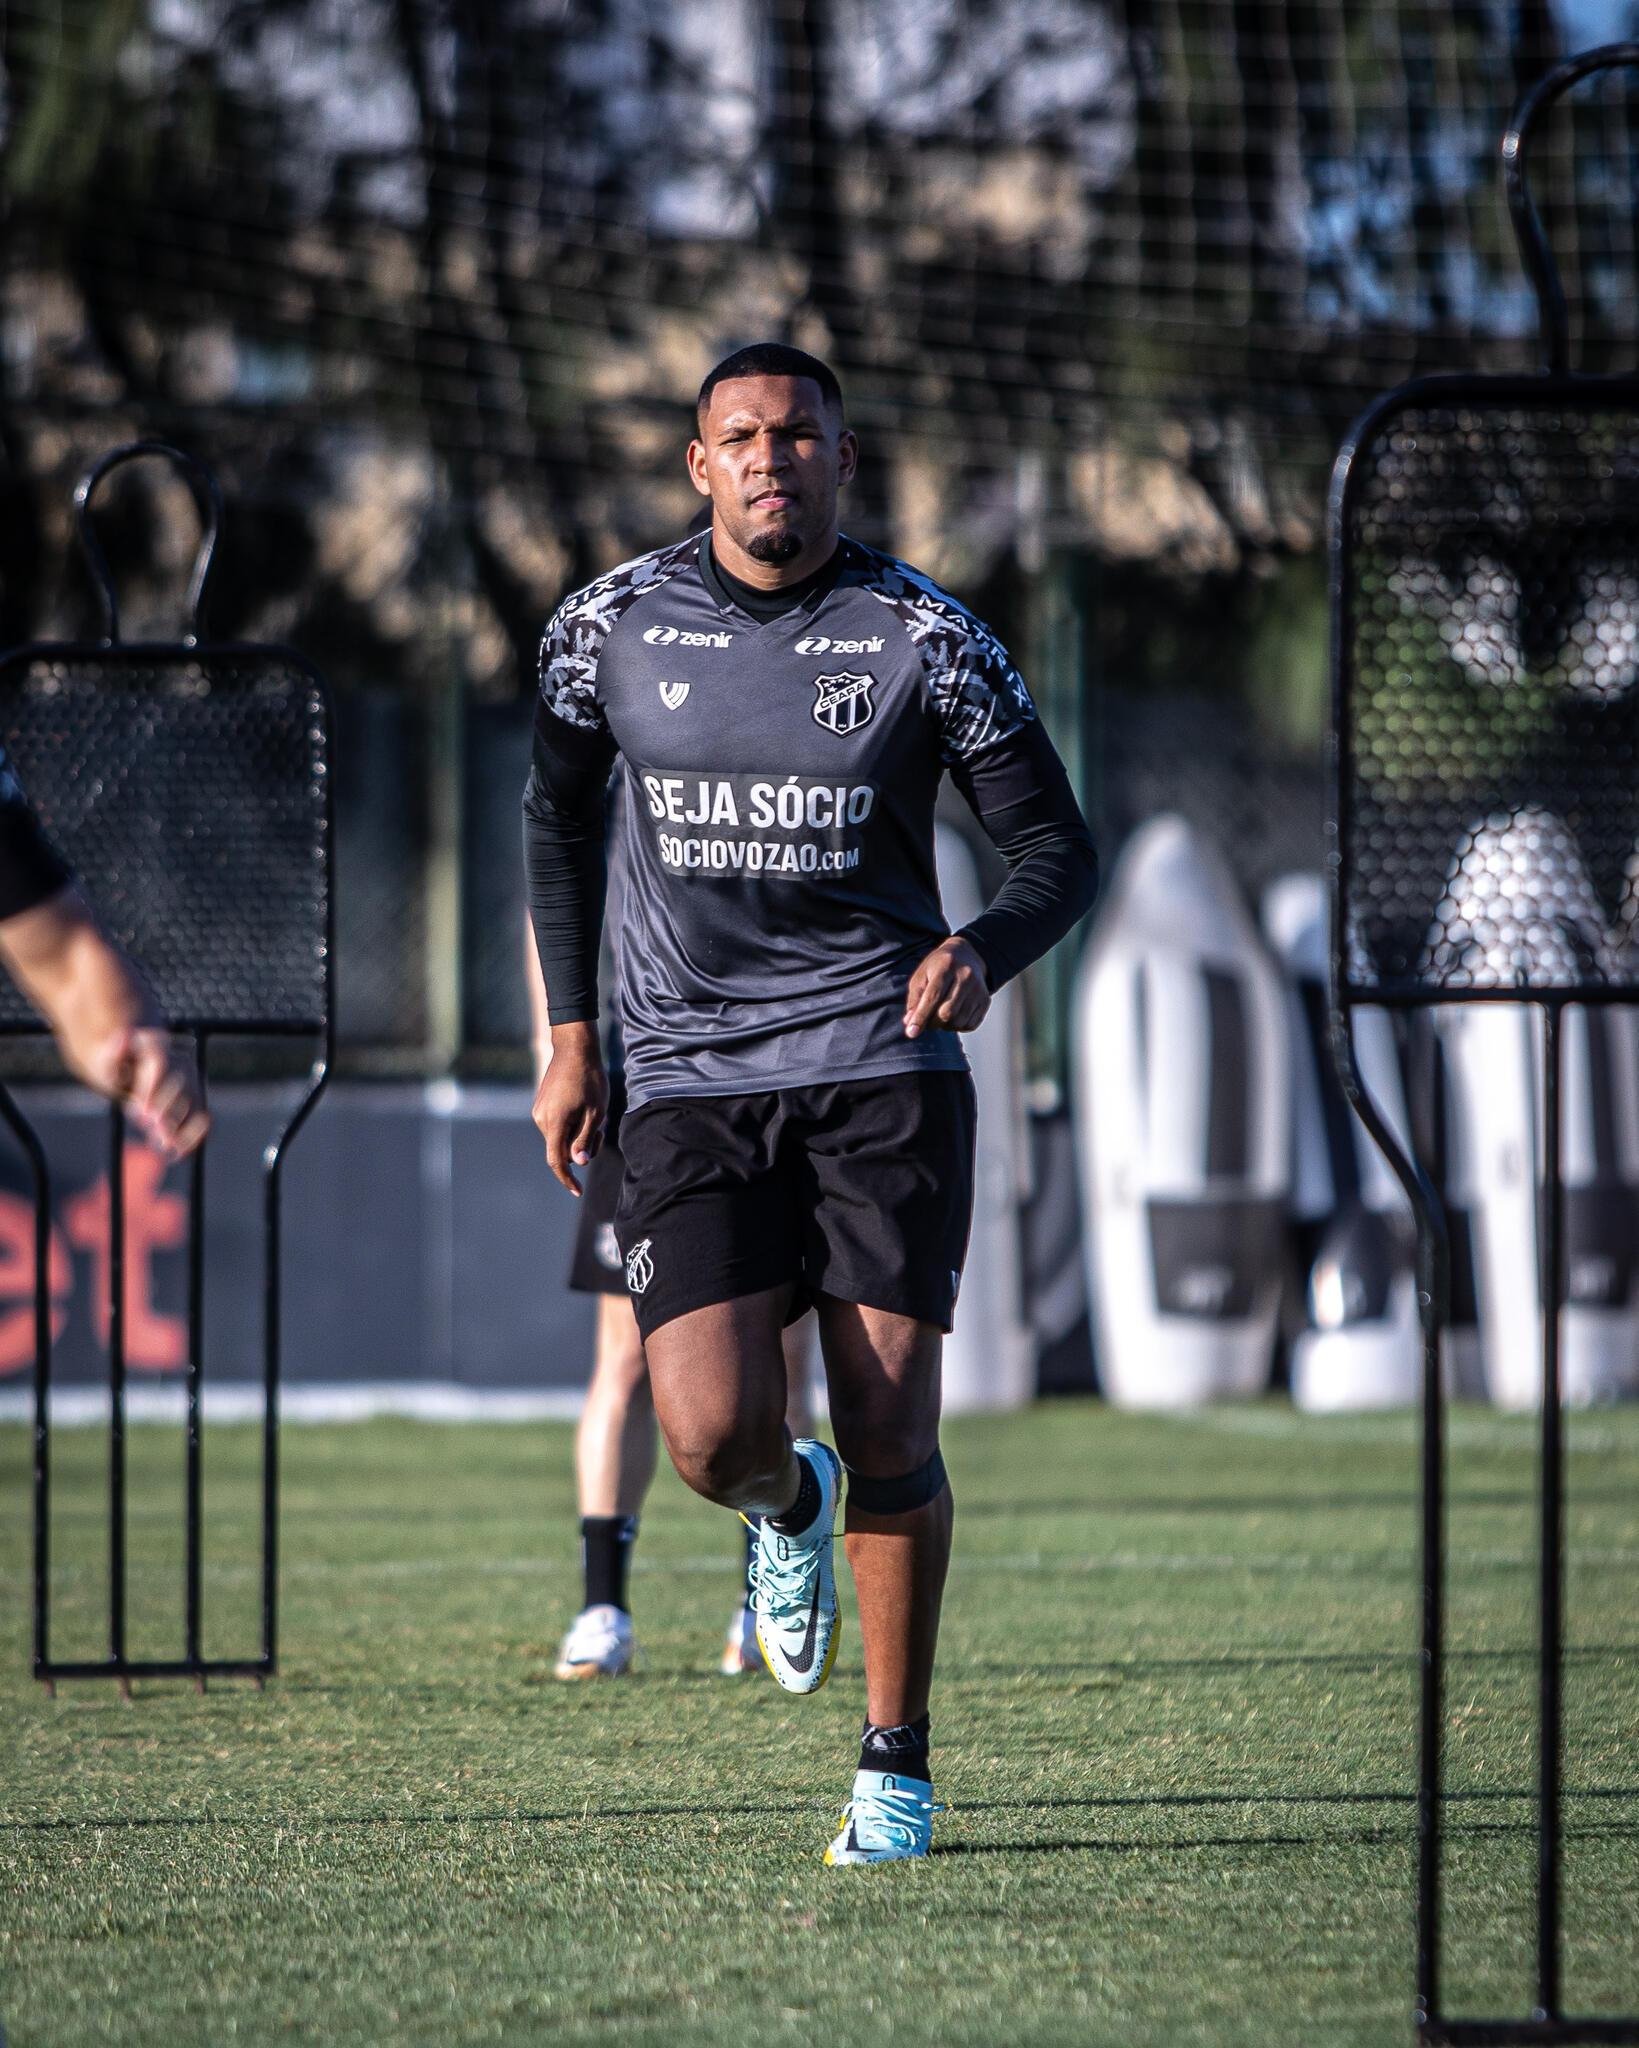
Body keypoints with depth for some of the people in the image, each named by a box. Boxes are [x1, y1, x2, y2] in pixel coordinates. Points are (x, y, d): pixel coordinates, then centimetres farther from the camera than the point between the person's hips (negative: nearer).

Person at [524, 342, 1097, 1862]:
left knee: (890, 1439, -3)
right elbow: (559, 812, 19)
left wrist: (981, 953, -20)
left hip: (883, 1068, -1)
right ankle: (790, 1512, 24)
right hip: (689, 1089, 1)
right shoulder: (610, 627, 2)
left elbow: (1057, 851, 1)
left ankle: (895, 1761, 14)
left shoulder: (924, 637, -4)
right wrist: (570, 1036, 15)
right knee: (715, 1438, -14)